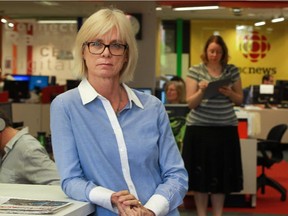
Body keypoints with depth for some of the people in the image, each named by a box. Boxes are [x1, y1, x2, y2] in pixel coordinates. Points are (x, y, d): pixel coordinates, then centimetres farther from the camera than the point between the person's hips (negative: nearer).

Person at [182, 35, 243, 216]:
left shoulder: (232, 71, 5)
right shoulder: (195, 71, -1)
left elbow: (240, 100, 10)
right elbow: (191, 104, -4)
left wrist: (229, 93, -10)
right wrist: (201, 90, -22)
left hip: (226, 128, 2)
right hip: (199, 128, -2)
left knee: (222, 174, 4)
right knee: (201, 173, 2)